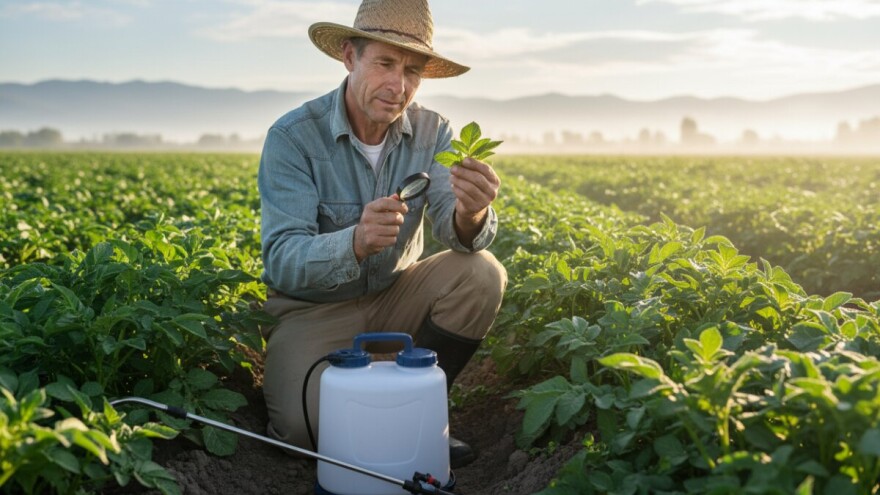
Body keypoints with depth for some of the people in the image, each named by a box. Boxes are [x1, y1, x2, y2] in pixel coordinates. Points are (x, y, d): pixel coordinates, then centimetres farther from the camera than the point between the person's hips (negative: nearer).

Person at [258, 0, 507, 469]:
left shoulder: (433, 132, -8)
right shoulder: (292, 137, -20)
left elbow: (457, 232, -20)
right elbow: (282, 261, -27)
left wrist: (471, 214, -46)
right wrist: (356, 243, -48)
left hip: (394, 296, 4)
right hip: (313, 308, -3)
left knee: (482, 273, -22)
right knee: (308, 427, -28)